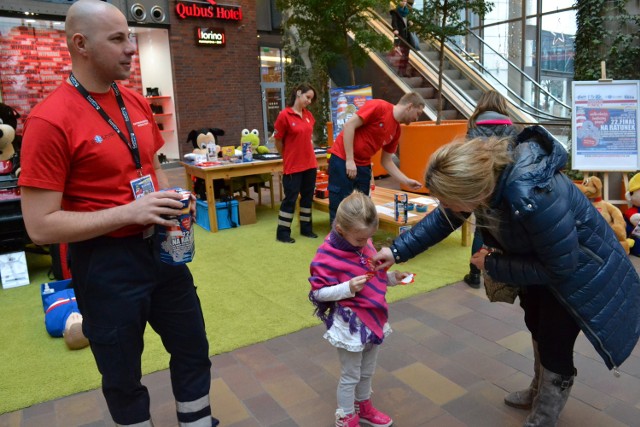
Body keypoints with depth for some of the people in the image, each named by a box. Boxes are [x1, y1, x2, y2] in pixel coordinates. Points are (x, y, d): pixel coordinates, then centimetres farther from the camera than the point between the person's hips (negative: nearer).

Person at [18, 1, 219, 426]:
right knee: (123, 377, 15)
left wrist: (169, 202, -2)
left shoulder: (137, 103, 4)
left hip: (162, 248, 7)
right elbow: (41, 226, -19)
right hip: (105, 263, -6)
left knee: (194, 350, 20)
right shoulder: (51, 120, -18)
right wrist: (129, 212, -24)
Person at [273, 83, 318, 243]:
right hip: (293, 166, -6)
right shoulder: (284, 115, -12)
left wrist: (309, 154, 16)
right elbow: (278, 142, -6)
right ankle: (282, 233, 13)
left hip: (310, 164, 6)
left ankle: (306, 228, 28)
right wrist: (290, 157, 5)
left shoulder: (309, 115, 7)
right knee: (290, 198, 1)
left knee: (308, 197, 14)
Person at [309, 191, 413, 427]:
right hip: (350, 324, -7)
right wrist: (348, 288, -30)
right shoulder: (327, 256, -22)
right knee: (350, 376, 11)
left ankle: (363, 407, 47)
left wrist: (392, 277, -5)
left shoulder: (364, 243, -2)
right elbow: (318, 293, -18)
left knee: (367, 372, 24)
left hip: (373, 318, 7)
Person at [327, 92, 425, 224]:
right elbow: (349, 125, -17)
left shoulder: (396, 131, 9)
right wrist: (349, 160, -19)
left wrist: (406, 181, 8)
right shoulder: (378, 106, -13)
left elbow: (386, 161, 14)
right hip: (342, 159, -8)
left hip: (363, 165, 8)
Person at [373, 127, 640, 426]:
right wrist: (398, 250, -17)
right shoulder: (482, 174, -24)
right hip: (540, 255, 8)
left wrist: (492, 266, -25)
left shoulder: (534, 200, -46)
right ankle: (539, 393, 52)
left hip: (579, 267, -8)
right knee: (536, 326, 25)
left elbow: (561, 269, -32)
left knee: (555, 345, 3)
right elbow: (443, 219, -10)